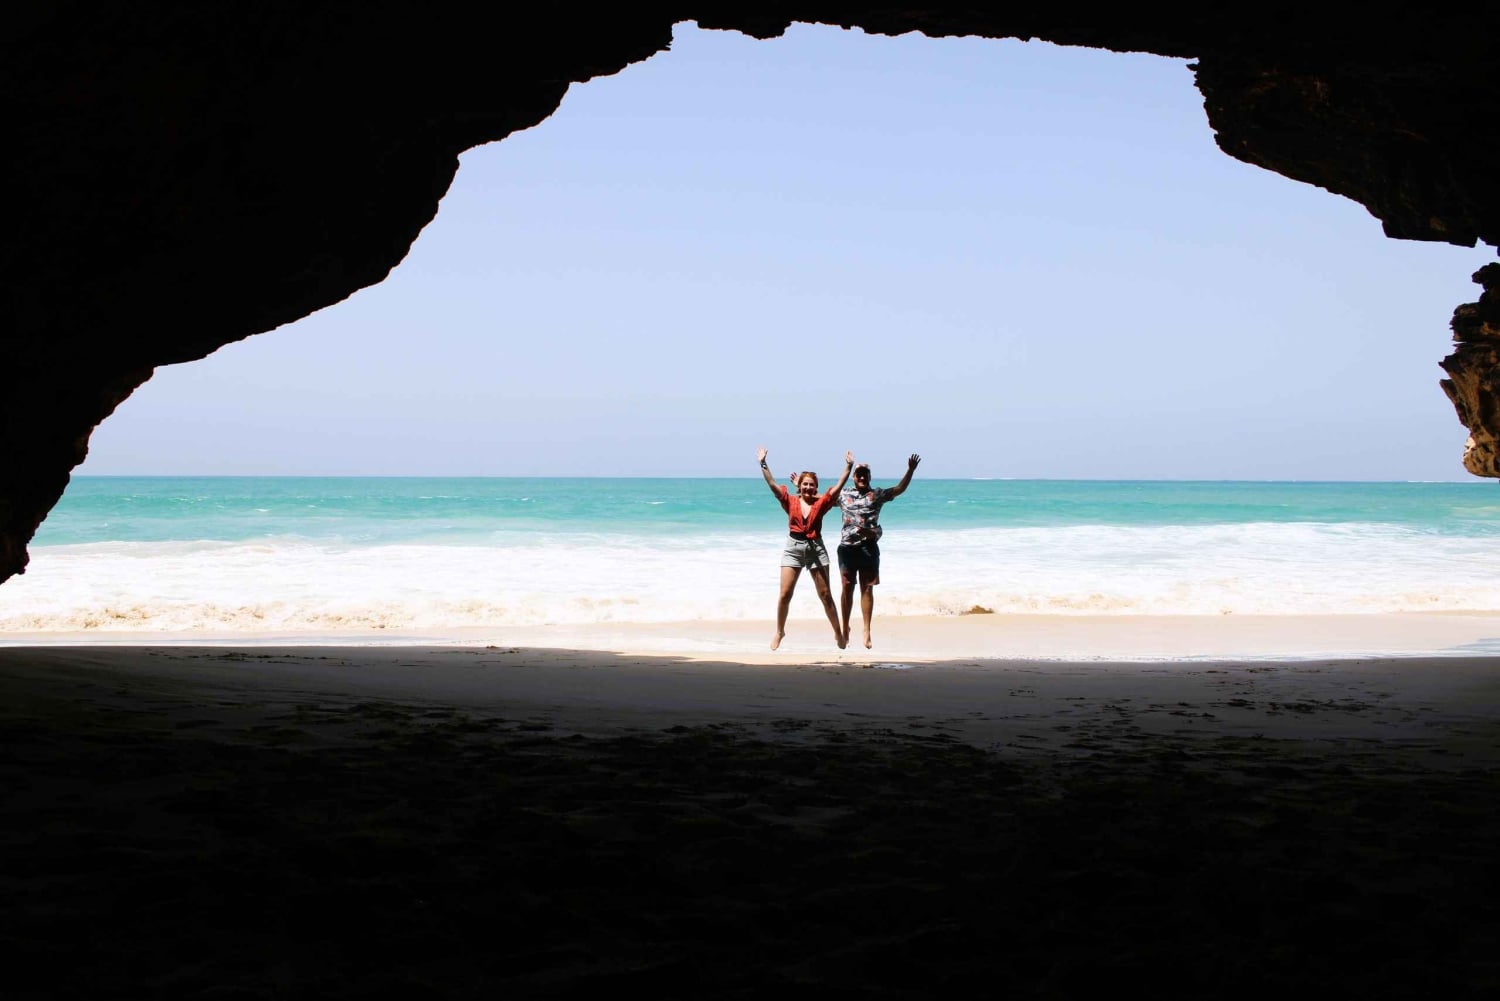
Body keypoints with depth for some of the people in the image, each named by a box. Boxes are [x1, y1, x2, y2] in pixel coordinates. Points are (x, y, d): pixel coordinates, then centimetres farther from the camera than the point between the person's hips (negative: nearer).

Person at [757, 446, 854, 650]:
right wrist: (763, 464, -10)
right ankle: (779, 632, 14)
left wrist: (848, 467, -11)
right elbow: (772, 484, -3)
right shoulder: (790, 501, 3)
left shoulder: (821, 502, 2)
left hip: (816, 549, 0)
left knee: (825, 595, 5)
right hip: (793, 549, 0)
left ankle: (838, 633, 15)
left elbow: (838, 487, -3)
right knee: (785, 594, -2)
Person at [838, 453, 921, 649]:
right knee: (847, 588, 7)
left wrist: (910, 471, -14)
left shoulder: (877, 495, 6)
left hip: (869, 547, -2)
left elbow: (900, 489, -2)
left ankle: (866, 630, 1)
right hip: (847, 546, 2)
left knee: (867, 588, -1)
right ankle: (845, 627, 19)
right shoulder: (843, 495, 11)